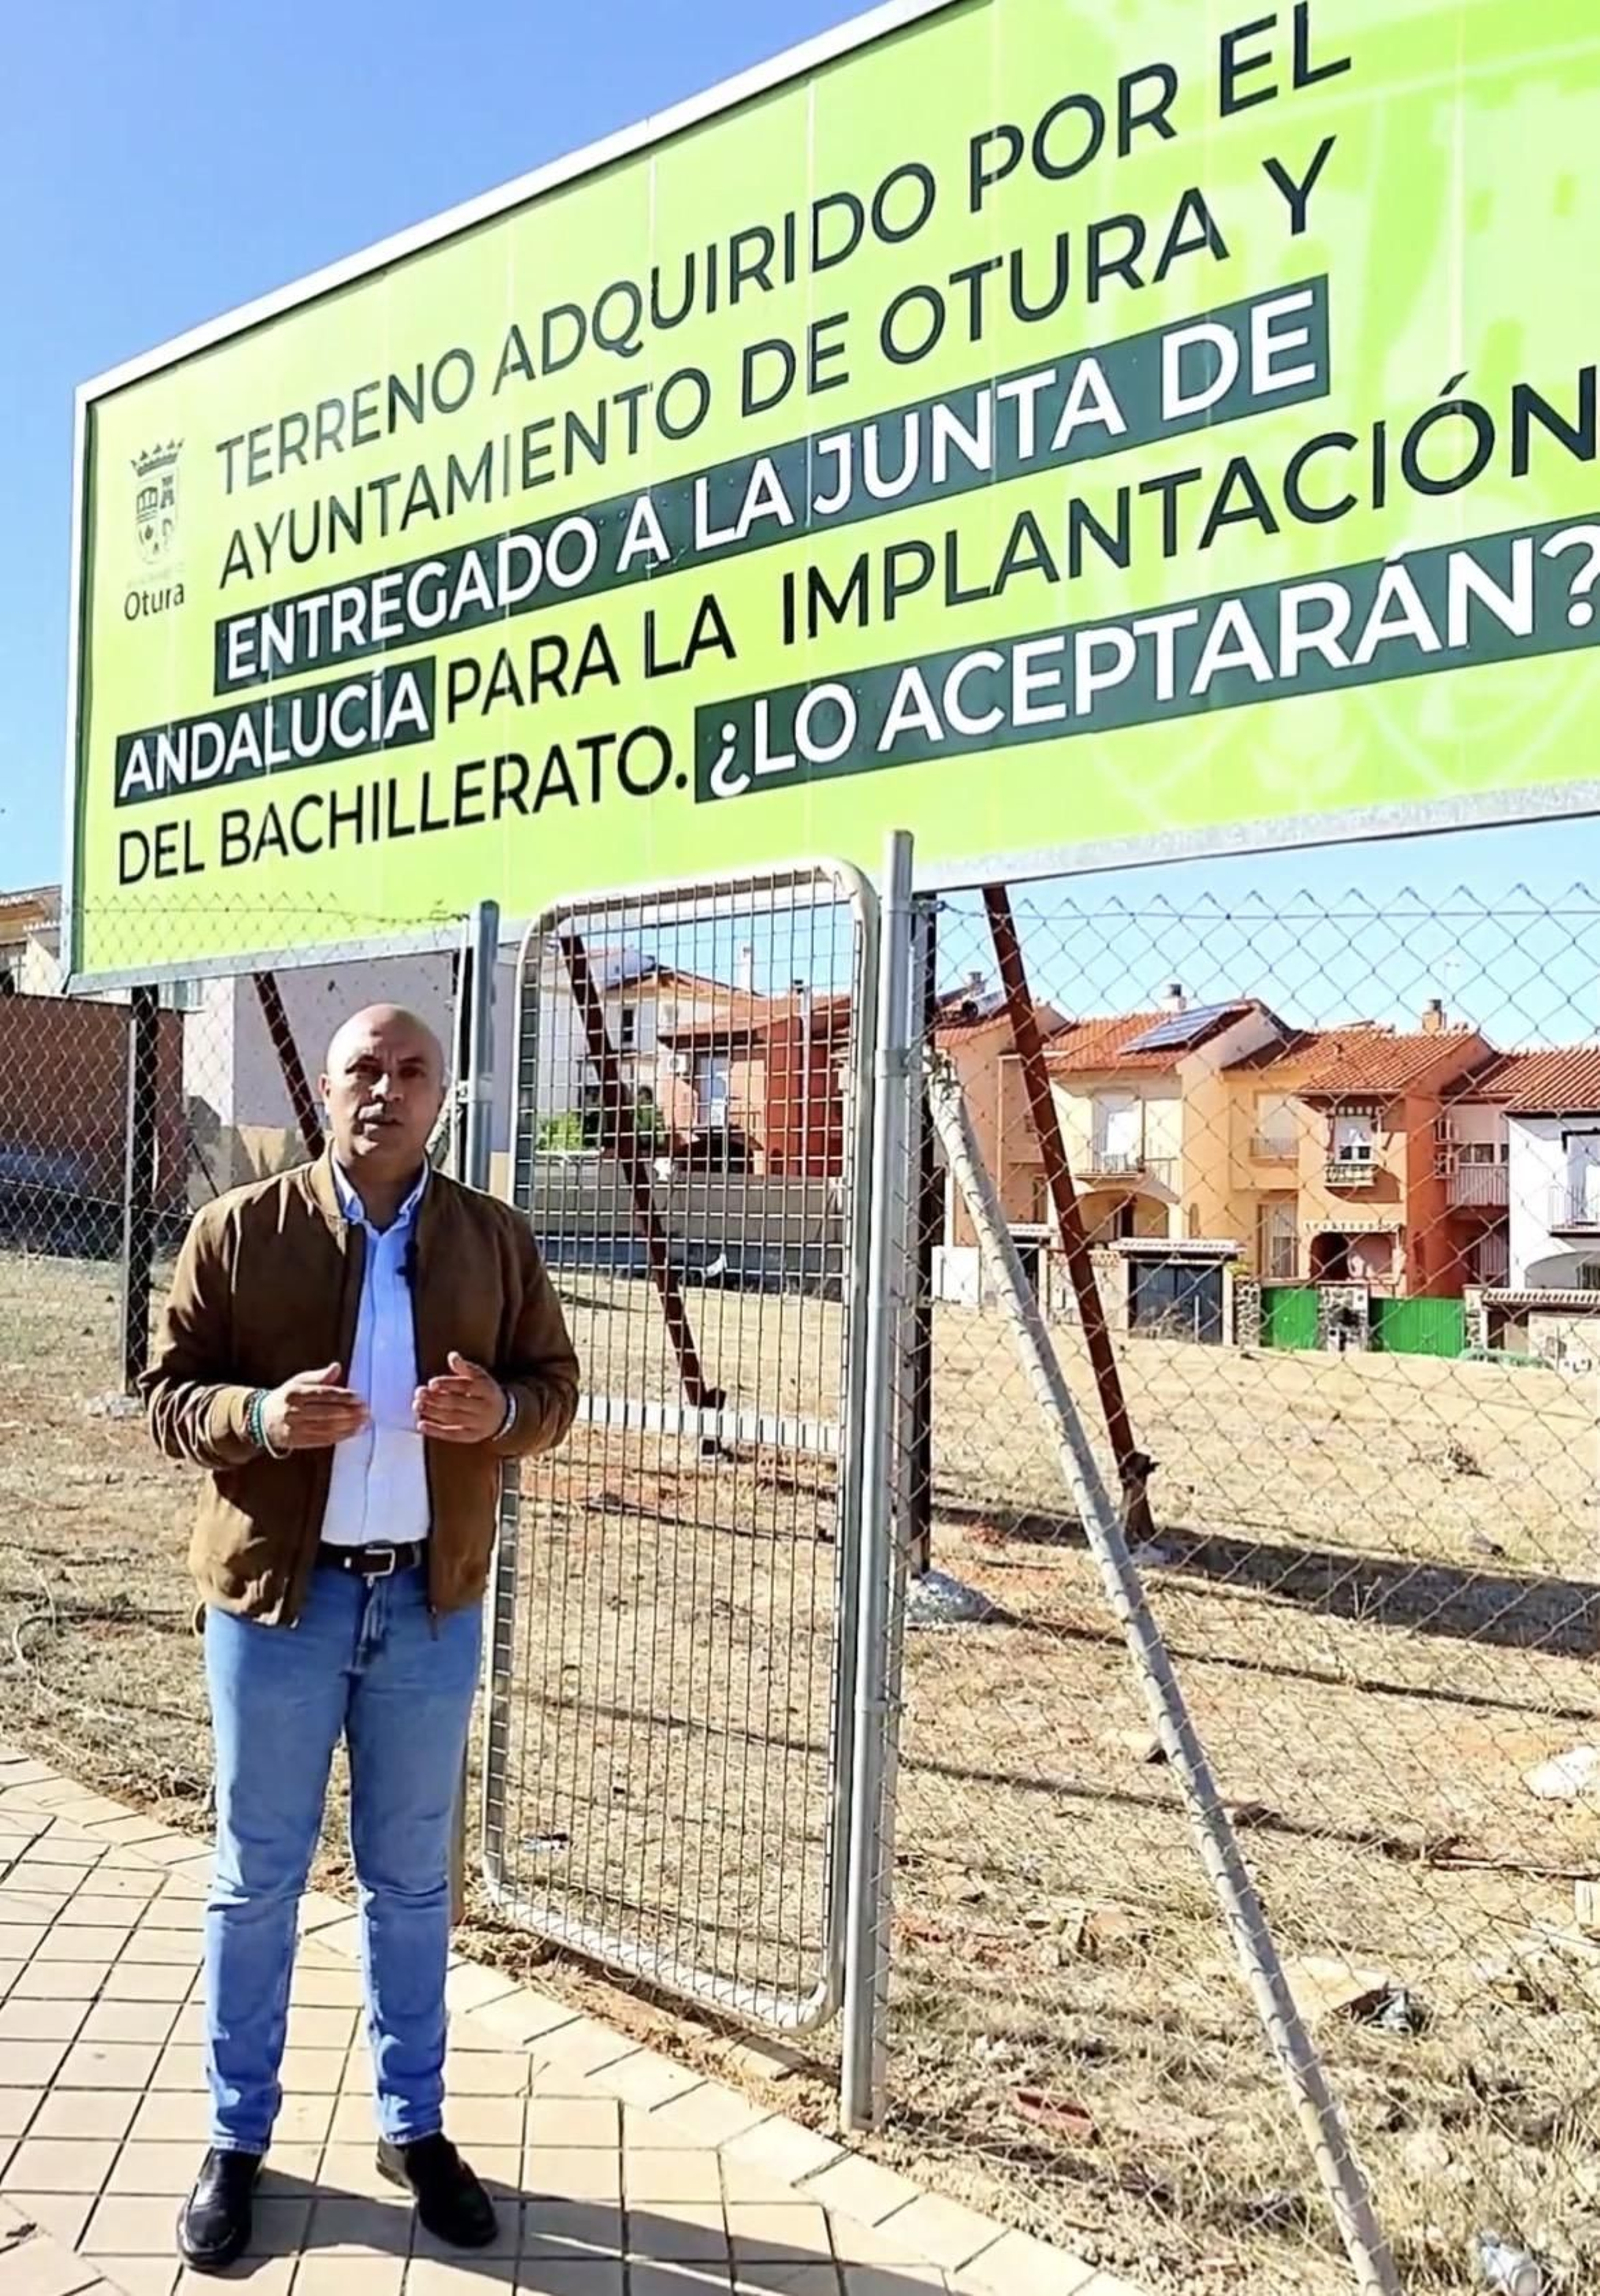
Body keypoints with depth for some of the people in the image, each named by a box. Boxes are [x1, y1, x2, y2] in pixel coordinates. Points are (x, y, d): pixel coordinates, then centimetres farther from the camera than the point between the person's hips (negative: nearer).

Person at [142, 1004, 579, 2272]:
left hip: (432, 1603, 2)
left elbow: (556, 1383, 6)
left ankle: (414, 2125, 32)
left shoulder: (495, 1238, 2)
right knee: (257, 1877, 11)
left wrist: (503, 1410, -17)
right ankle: (236, 2137, 30)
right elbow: (168, 1393, -3)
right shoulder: (238, 1228, -4)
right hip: (276, 1596, -1)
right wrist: (261, 1416, -23)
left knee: (413, 1880, 15)